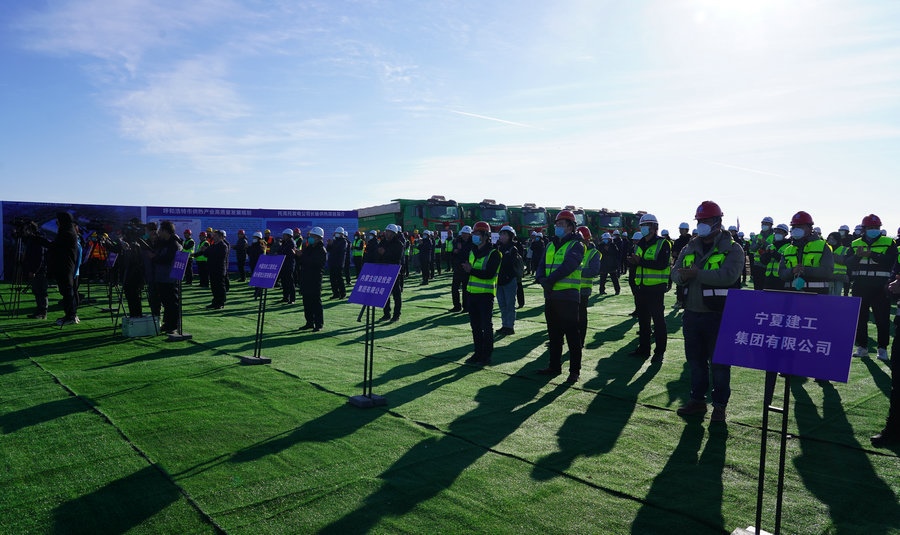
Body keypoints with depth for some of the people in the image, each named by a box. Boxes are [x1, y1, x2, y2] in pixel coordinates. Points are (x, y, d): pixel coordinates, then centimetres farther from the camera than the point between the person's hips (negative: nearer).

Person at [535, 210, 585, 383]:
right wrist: (541, 278, -11)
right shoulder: (551, 245, 17)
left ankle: (574, 370, 5)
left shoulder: (576, 245, -5)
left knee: (572, 334, -3)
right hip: (551, 296, 7)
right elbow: (542, 266, 9)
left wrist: (550, 279, -22)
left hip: (568, 296, -7)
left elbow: (568, 266, -19)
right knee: (553, 333, 15)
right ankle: (555, 366, 26)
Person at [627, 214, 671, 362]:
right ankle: (643, 348, 23)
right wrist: (633, 262, -7)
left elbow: (661, 264, -21)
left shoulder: (662, 244, -7)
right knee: (643, 320, 13)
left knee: (658, 320, -1)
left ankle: (659, 352, 6)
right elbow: (635, 263, 17)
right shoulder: (639, 245, 15)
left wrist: (640, 261, -23)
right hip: (640, 288, 7)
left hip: (655, 288, -7)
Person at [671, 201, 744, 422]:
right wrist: (682, 276, -17)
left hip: (718, 316, -5)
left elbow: (729, 275, -21)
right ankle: (697, 399, 27)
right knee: (695, 360, 14)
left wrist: (698, 274, -23)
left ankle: (720, 405, 16)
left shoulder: (732, 249, -5)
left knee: (719, 362, 3)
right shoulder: (689, 249, 13)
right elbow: (675, 273, 7)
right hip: (692, 314, 6)